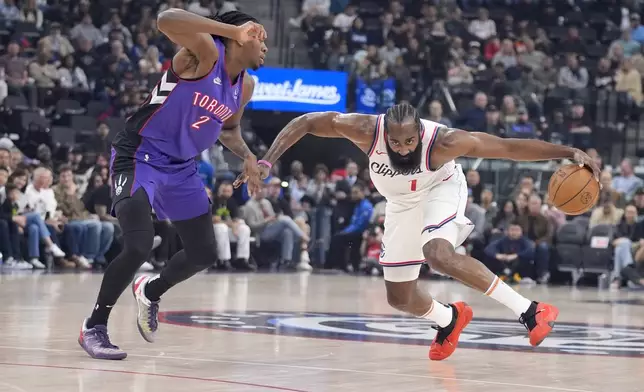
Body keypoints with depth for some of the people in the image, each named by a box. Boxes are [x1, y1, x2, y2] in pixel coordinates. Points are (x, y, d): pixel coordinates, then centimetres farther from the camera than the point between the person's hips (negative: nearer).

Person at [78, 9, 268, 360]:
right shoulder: (206, 52, -20)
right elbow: (166, 20, -41)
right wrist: (234, 30, -39)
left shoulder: (245, 86, 4)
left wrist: (246, 156, 3)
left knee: (204, 254, 11)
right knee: (139, 246, -23)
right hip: (138, 157, -8)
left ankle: (150, 292, 41)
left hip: (181, 166, 8)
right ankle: (93, 328, -5)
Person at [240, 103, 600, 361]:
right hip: (402, 203, 4)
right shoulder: (366, 130, -34)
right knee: (400, 298, 9)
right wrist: (268, 161, -31)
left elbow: (511, 147, -36)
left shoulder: (443, 141, -38)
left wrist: (568, 152, -43)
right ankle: (449, 319, 43)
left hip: (441, 189, -4)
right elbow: (304, 123, -22)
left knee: (438, 253, -36)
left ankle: (530, 311, -30)